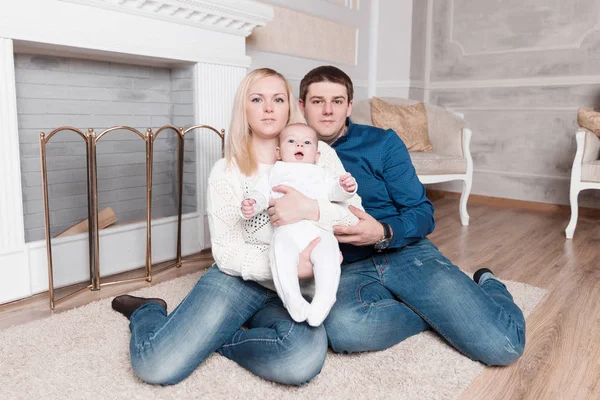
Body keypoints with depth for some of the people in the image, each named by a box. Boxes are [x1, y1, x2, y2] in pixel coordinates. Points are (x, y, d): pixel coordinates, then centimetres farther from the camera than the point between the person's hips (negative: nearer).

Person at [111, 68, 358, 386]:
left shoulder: (320, 155, 2)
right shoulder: (226, 171, 0)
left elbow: (354, 219, -2)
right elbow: (225, 251, -5)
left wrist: (313, 211, -24)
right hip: (239, 278, 0)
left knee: (304, 356, -34)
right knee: (155, 365, -19)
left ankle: (215, 338, -3)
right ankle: (148, 312, 18)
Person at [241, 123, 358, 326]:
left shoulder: (321, 173, 35)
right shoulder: (274, 173, 34)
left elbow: (334, 191, 18)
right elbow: (261, 193, 20)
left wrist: (346, 187, -7)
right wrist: (251, 204, -5)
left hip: (320, 228, 1)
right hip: (286, 229, -1)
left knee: (328, 255, -30)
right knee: (281, 252, -34)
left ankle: (323, 303, -34)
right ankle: (293, 301, -36)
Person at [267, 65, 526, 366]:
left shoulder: (382, 142, 4)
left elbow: (422, 214, 1)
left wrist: (383, 234, -21)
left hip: (406, 253, 0)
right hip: (349, 269, 1)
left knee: (504, 344, -18)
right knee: (341, 328, -37)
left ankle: (486, 285, 17)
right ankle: (444, 312, -9)